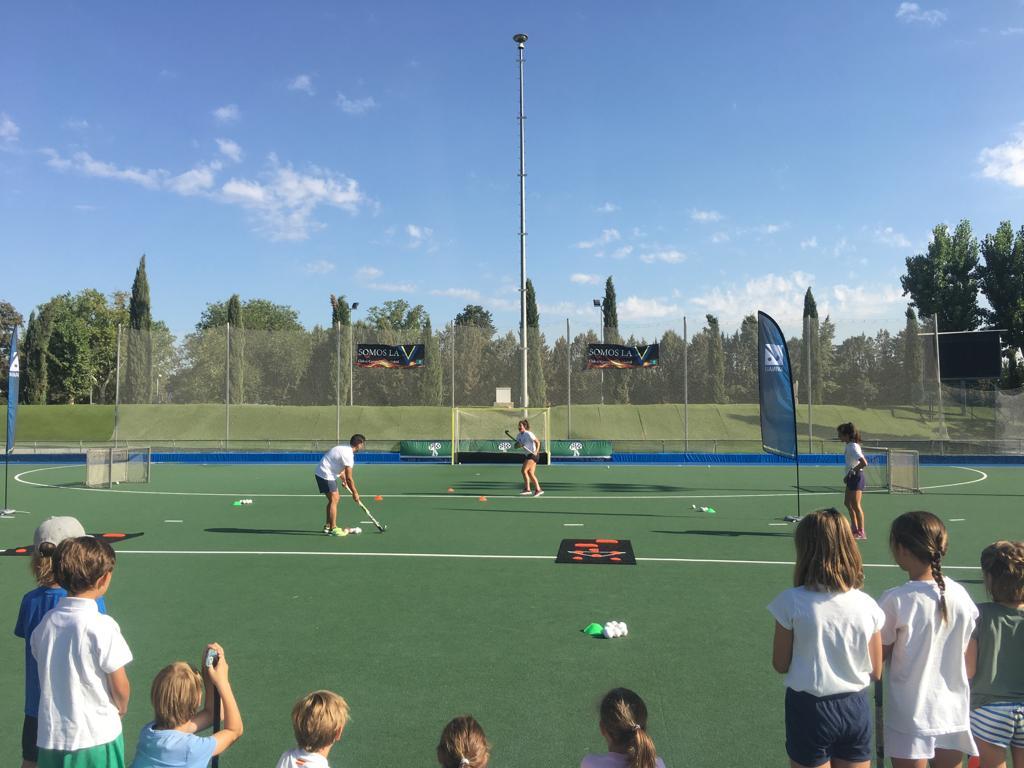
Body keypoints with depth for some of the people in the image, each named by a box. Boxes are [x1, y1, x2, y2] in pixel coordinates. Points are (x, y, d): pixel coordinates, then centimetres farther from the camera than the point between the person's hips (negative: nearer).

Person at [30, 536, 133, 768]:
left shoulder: (45, 623, -3)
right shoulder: (102, 627, -19)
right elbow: (120, 688, -12)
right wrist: (121, 708, 9)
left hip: (50, 737, 5)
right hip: (97, 738, -5)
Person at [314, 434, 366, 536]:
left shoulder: (344, 449, 11)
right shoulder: (348, 455, -21)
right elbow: (349, 478, -17)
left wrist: (343, 480, 13)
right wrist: (355, 493, -8)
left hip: (322, 473, 10)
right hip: (326, 475, -10)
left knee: (335, 498, 14)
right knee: (334, 500, -10)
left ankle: (328, 526, 21)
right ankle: (333, 529, -8)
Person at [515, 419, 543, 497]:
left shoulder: (529, 434, -14)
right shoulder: (519, 436, 9)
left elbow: (538, 442, -12)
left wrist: (536, 451, -24)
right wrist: (518, 445, -12)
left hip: (533, 454, -8)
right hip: (527, 455, 8)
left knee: (524, 470, -15)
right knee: (530, 473, 6)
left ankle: (527, 489, -11)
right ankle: (538, 490, 10)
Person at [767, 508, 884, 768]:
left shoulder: (791, 602, -17)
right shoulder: (868, 606, -8)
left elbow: (780, 665, -8)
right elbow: (876, 672, 1)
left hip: (809, 709, -3)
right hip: (856, 710, 3)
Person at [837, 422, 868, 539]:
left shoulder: (853, 447, -20)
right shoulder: (849, 445, 9)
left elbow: (864, 463, -28)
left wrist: (851, 471, -20)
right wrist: (848, 475, 10)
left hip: (856, 477, -10)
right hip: (852, 477, 10)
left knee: (856, 505, -5)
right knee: (848, 503, 18)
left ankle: (861, 532, 3)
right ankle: (854, 528, 27)